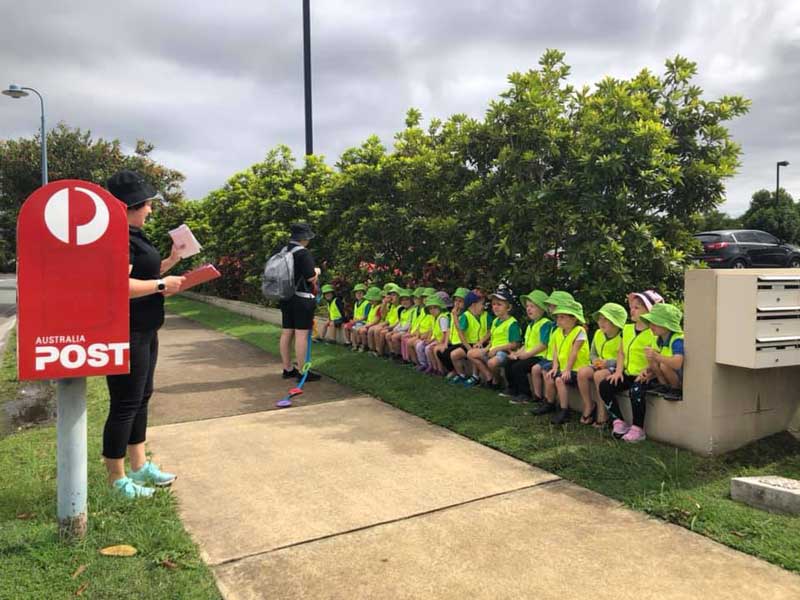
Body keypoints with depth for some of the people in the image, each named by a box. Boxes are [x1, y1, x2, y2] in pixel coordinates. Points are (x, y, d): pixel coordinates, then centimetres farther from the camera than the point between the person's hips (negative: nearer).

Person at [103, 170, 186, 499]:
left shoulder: (133, 235, 15)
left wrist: (170, 261, 13)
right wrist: (162, 284, -19)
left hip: (144, 332, 11)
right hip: (126, 334, -11)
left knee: (141, 398, 17)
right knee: (125, 404, -1)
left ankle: (139, 466, 30)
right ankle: (117, 479, 12)